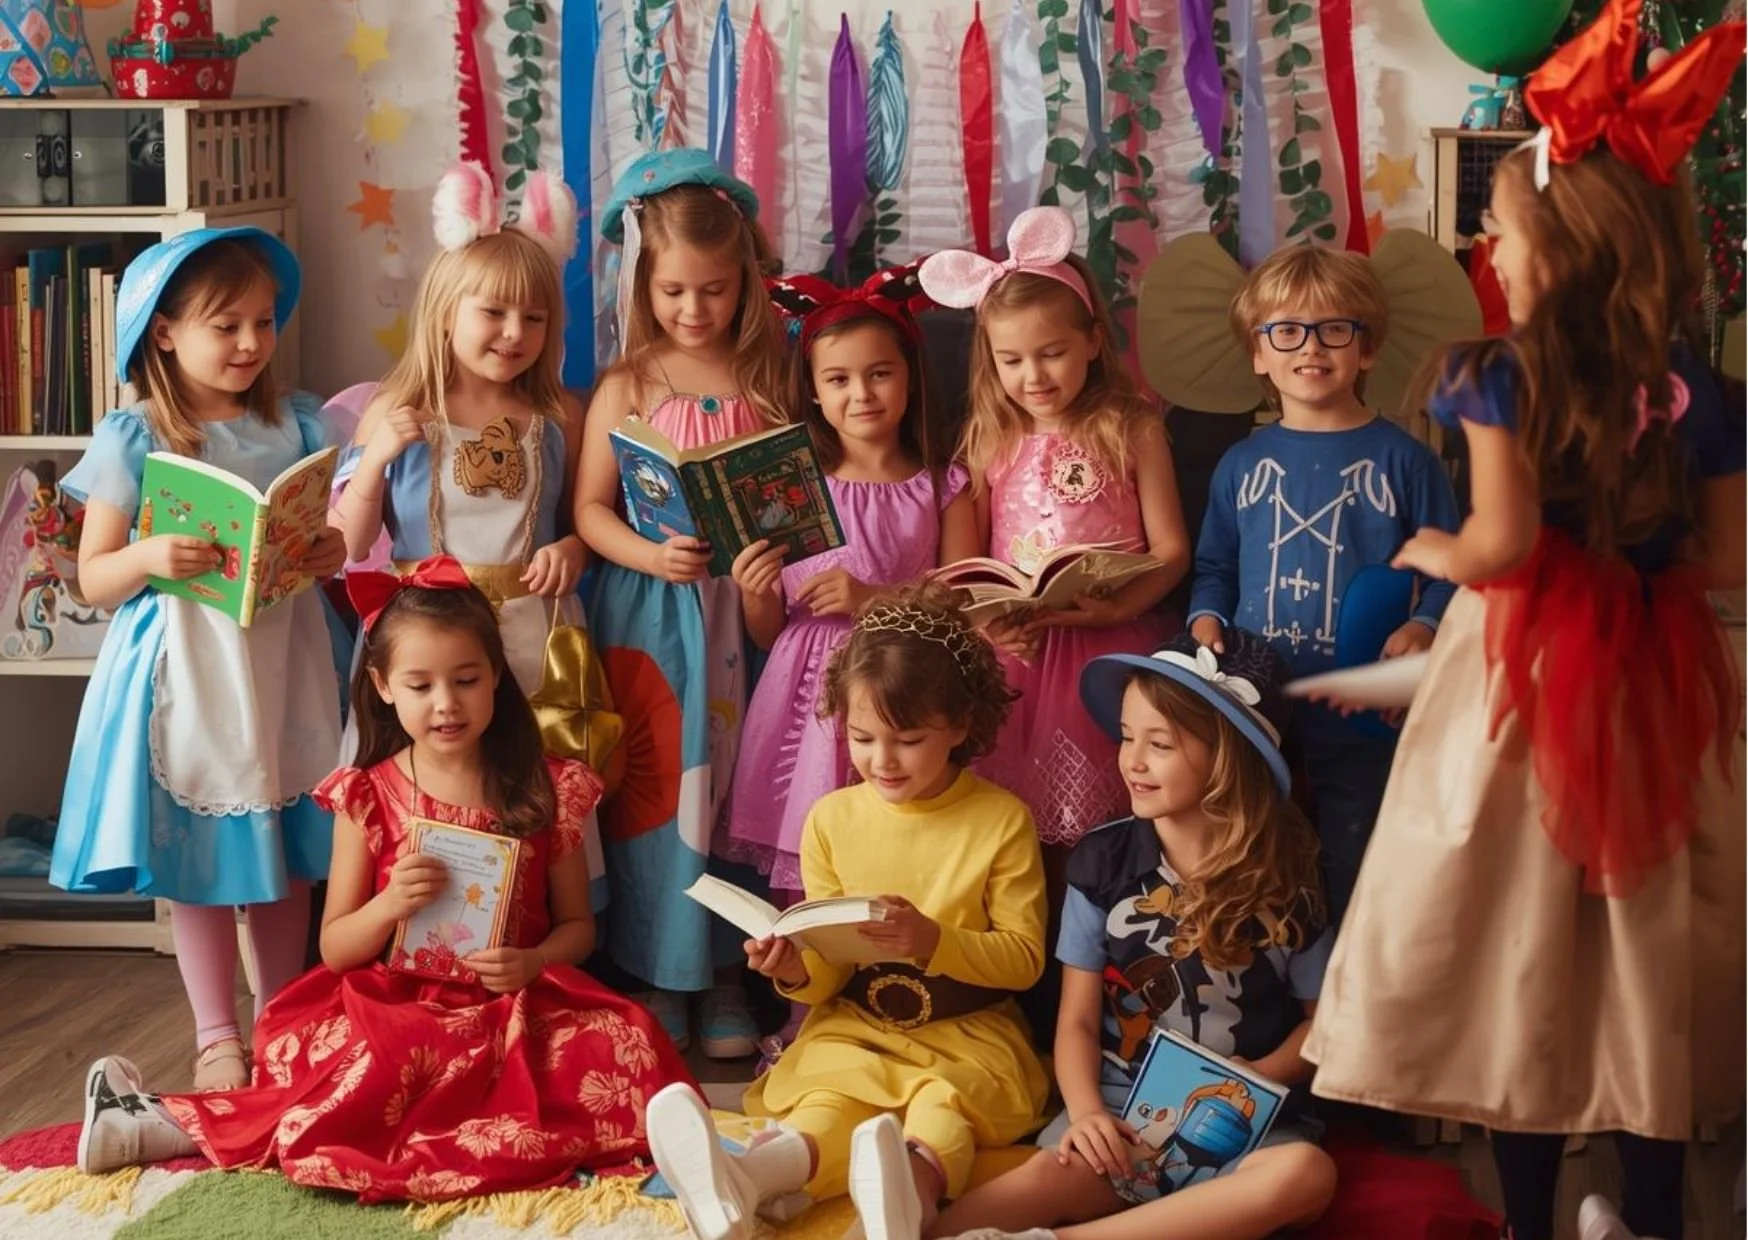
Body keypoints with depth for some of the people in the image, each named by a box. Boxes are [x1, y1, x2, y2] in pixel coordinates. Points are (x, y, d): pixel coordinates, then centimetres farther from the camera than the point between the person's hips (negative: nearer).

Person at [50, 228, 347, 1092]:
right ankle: (216, 1037, 21)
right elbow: (94, 577, -3)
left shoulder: (297, 428, 2)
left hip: (282, 664, 2)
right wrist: (150, 556, -23)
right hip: (185, 670, -2)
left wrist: (333, 553, -13)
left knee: (288, 855, 11)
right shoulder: (131, 439, -5)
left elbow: (331, 535, 10)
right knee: (196, 857, 7)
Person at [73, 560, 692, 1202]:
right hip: (392, 1011, -2)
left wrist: (532, 963, -13)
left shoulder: (547, 789, 3)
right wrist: (389, 905, -17)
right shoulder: (368, 798, 3)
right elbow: (334, 951, 4)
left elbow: (577, 925, 9)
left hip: (514, 1012, 2)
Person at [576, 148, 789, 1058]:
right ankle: (655, 976, 15)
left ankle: (728, 976, 18)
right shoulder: (628, 386, 0)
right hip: (650, 614, -1)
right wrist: (654, 556, -19)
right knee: (654, 787, 3)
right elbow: (590, 508, -3)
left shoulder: (766, 378, 4)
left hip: (742, 609, 2)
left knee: (734, 785, 6)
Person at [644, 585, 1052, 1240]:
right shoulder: (832, 820, 3)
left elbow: (1025, 956, -6)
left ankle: (911, 1187, -65)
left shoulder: (1003, 820, -5)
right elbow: (828, 974, 7)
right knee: (830, 1104, -28)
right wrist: (797, 970, -19)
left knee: (944, 1106, -32)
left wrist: (932, 941, -23)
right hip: (854, 1027, 2)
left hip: (967, 1033, -1)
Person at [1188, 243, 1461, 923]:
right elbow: (1214, 569, 15)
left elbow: (1448, 571, -3)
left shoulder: (1402, 459, -3)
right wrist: (1206, 624, -4)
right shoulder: (1242, 464, 8)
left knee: (1350, 891, 8)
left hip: (1364, 721, -3)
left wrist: (1422, 628, -21)